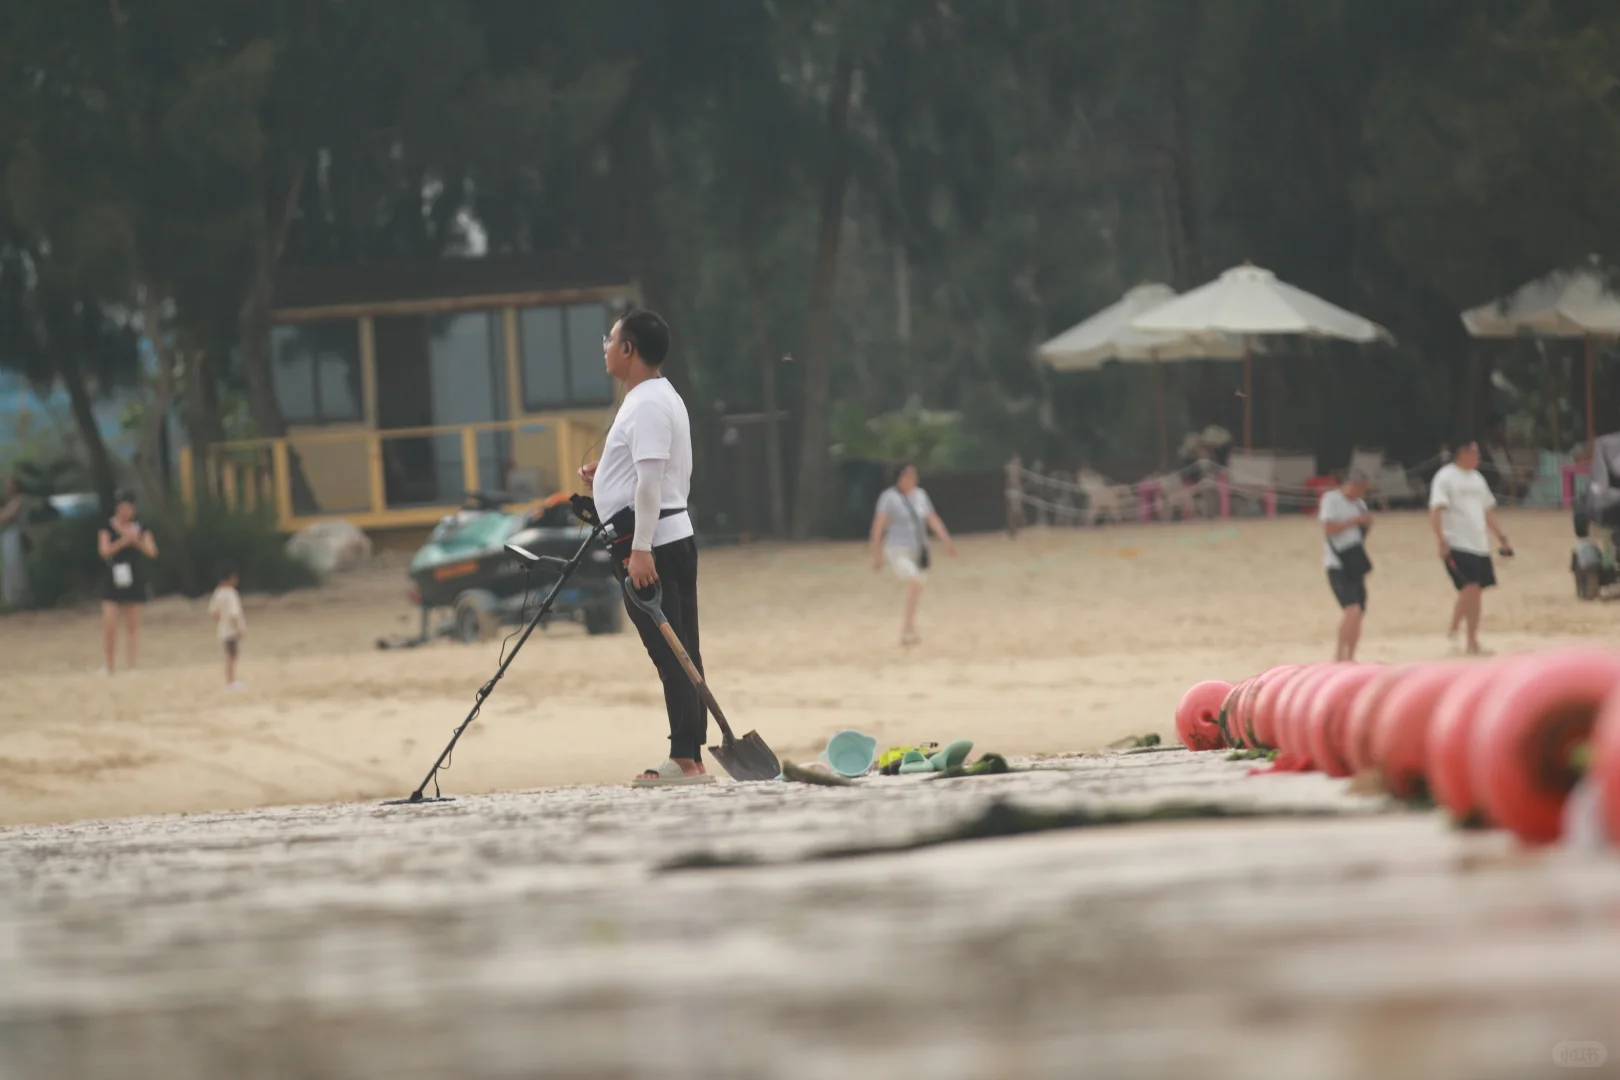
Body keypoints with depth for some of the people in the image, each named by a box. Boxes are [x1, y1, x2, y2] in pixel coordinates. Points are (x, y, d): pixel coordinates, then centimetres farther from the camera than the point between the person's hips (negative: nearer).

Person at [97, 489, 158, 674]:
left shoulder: (140, 530, 10)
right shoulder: (107, 529, 3)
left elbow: (152, 552, 0)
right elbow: (105, 550, -10)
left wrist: (137, 542, -16)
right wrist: (124, 541, -19)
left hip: (134, 582, 2)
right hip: (113, 581, -2)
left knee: (133, 626, 2)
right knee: (110, 624, -9)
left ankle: (133, 664, 4)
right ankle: (109, 665, 3)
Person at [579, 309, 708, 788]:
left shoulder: (647, 405, -14)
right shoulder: (661, 398, 19)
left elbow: (651, 479, -21)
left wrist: (640, 548, -25)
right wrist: (606, 474, 18)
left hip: (652, 543, -11)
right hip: (675, 536, 11)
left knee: (670, 652, -11)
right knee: (681, 653, 8)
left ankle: (686, 760, -14)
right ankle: (689, 757, 10)